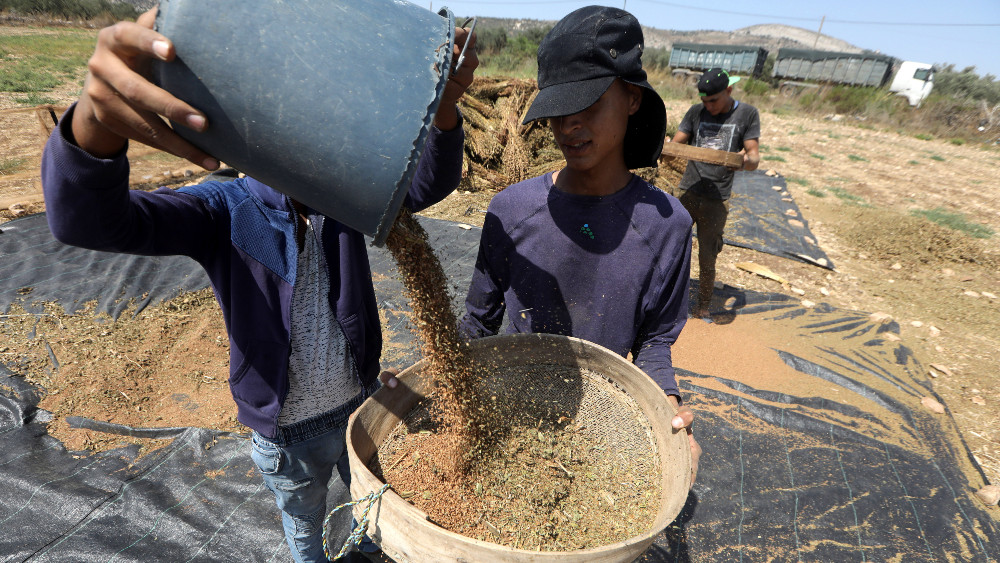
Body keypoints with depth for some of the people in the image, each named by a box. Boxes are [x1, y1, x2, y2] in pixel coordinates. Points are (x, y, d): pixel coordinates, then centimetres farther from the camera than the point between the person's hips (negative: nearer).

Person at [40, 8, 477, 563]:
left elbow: (428, 185, -26)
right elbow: (88, 220, -32)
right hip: (287, 428, -2)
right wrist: (96, 121, -55)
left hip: (361, 403, 2)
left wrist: (444, 106, -48)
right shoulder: (226, 210, -19)